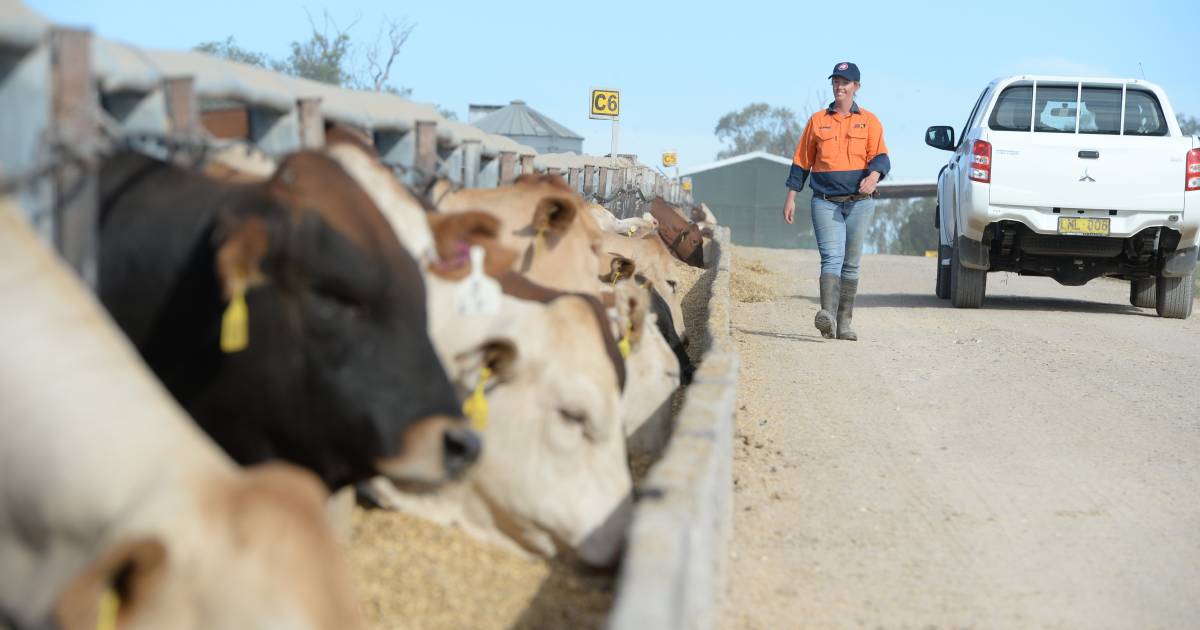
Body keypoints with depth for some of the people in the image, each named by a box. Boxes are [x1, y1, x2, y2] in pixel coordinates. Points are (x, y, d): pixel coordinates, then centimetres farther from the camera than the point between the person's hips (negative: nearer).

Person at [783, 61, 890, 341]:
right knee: (832, 258, -17)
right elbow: (801, 162, 14)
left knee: (851, 264, 6)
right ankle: (827, 315, -32)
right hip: (825, 202, -1)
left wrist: (873, 175, -25)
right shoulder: (817, 121, 12)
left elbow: (880, 156, -3)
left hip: (859, 202, 1)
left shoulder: (869, 121, 9)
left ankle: (844, 323, 12)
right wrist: (791, 197, 8)